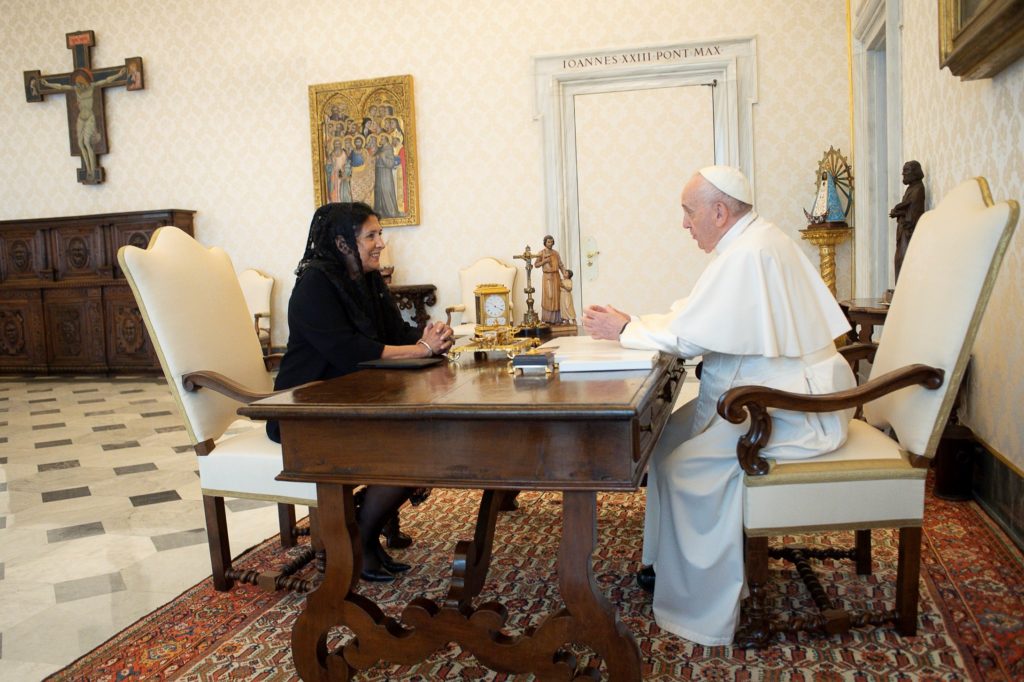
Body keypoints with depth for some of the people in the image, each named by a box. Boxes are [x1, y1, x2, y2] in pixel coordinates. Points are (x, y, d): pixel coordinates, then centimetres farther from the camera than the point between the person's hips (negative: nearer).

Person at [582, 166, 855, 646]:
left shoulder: (746, 255, -21)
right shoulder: (758, 240, 12)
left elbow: (687, 336, -20)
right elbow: (695, 318, 14)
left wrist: (624, 331, -7)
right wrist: (632, 323, 6)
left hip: (792, 410, -11)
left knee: (687, 462, -14)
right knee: (670, 433, 9)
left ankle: (703, 610, 1)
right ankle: (669, 561, 19)